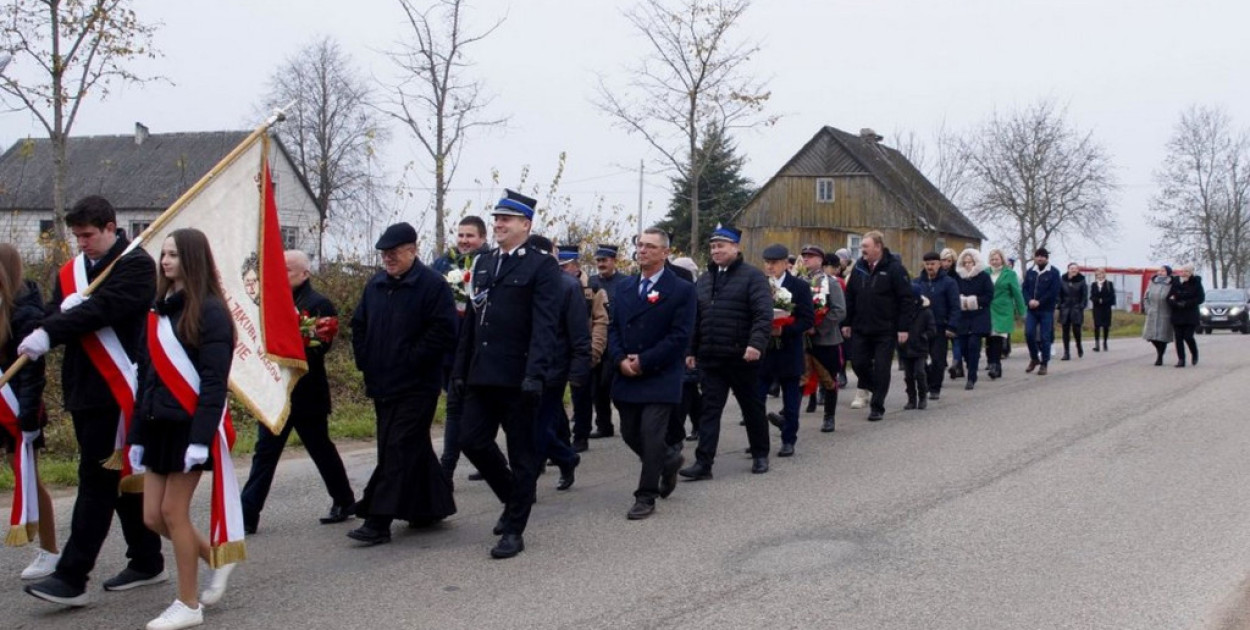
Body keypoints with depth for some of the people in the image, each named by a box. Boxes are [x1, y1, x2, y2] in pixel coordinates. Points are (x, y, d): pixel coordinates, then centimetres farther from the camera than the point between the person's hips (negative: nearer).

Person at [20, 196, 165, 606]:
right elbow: (54, 319, 9)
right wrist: (63, 313, -14)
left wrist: (49, 333, -29)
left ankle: (71, 577, -7)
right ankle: (147, 562, 24)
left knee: (97, 479, -8)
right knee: (120, 478, 14)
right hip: (84, 391, 8)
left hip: (117, 390, -8)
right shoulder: (71, 272, 15)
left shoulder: (136, 265, -8)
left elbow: (104, 308, -22)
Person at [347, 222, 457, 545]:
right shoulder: (375, 284, 12)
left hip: (416, 386, -7)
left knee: (398, 450, -9)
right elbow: (359, 324, 21)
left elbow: (443, 332, -17)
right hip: (383, 385, 7)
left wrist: (410, 360, -16)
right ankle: (433, 506, 27)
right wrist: (365, 361, 9)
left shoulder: (432, 285, -10)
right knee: (415, 448, 15)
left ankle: (379, 521, -10)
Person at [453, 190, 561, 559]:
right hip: (482, 375, 7)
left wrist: (535, 373, -22)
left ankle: (514, 530, 12)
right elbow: (471, 320, 17)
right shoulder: (483, 264, 15)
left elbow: (545, 325, -13)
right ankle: (513, 498, 27)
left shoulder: (541, 266, -5)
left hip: (517, 377, -6)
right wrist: (461, 368, 13)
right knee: (472, 441, 4)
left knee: (521, 454, 3)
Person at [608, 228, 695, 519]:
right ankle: (669, 460, 37)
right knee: (630, 433, 10)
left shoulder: (681, 290, -5)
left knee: (651, 435, -9)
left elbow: (680, 336, -11)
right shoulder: (624, 287, 12)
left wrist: (644, 362, -15)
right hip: (627, 375, 6)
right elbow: (613, 328, 11)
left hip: (660, 378, -6)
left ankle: (646, 496, 3)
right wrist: (620, 360, -7)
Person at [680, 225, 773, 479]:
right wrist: (691, 350, 12)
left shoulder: (752, 276, -5)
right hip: (711, 358, 5)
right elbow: (696, 319, 17)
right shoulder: (703, 281, 13)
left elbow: (764, 314, -16)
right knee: (710, 410, 0)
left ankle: (760, 455, 26)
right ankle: (703, 462, -1)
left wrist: (756, 343, -27)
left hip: (742, 357, -4)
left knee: (752, 407, 11)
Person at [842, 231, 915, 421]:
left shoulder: (894, 268, -10)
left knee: (881, 368, 0)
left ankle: (877, 407, 10)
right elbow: (849, 297, 12)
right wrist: (847, 323, 8)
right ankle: (867, 385, 37)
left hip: (886, 330, -4)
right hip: (861, 328, 4)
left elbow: (907, 300, -11)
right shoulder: (859, 268, 6)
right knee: (858, 362, 6)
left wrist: (903, 328, -14)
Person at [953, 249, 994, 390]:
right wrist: (961, 302, -10)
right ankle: (972, 370, 27)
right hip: (962, 317, 3)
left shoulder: (984, 276, 0)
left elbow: (989, 296, -4)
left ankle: (971, 378, -6)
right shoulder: (958, 276, 7)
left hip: (978, 317, -3)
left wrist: (974, 301, -12)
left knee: (973, 345, -11)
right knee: (963, 346, 2)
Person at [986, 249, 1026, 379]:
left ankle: (995, 365, -10)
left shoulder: (1009, 273, 0)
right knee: (990, 339, 1)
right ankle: (994, 364, 8)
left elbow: (1017, 293, 1)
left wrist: (1021, 311, 0)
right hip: (988, 311, 3)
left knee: (998, 339, -9)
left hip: (1003, 311, -3)